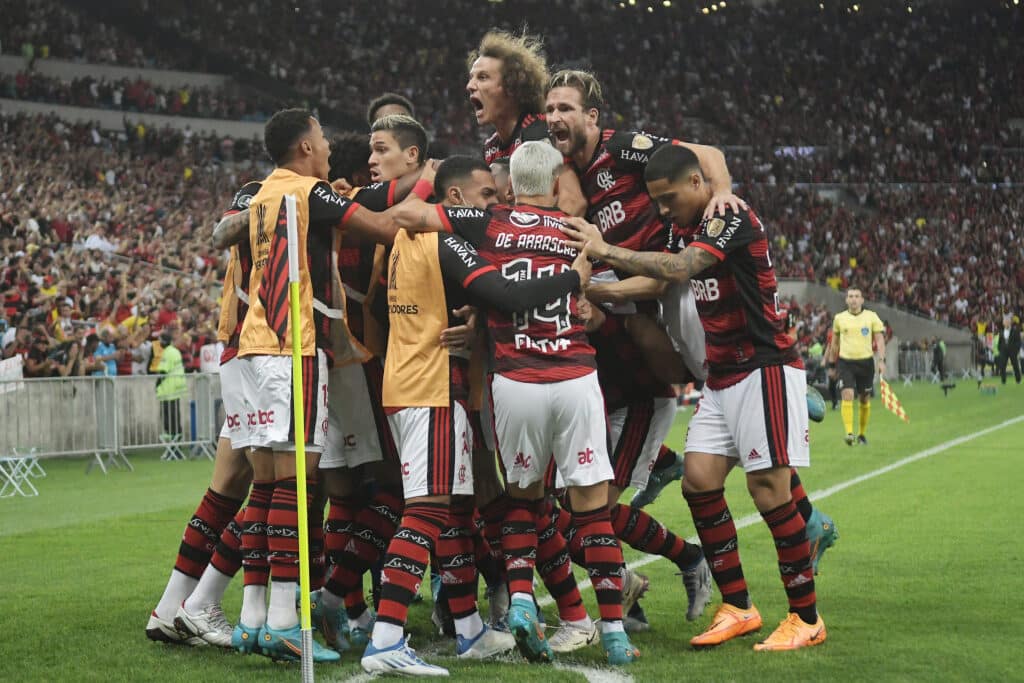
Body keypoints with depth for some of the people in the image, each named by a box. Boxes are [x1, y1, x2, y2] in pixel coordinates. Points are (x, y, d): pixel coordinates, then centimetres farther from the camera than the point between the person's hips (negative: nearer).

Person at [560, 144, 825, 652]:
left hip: (766, 370, -9)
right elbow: (660, 281, 20)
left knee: (770, 491, -9)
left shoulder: (733, 219, -15)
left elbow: (677, 270, -27)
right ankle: (736, 607, 9)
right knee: (700, 481, -1)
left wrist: (604, 251, -24)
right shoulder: (698, 229, 15)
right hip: (722, 377, 9)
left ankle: (806, 618, 2)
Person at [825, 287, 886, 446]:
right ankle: (849, 433, -23)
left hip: (866, 362, 0)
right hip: (845, 362, 0)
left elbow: (880, 339, 1)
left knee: (865, 400, 8)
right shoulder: (839, 318, 6)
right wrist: (832, 363, 19)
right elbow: (834, 342, 16)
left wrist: (881, 360, -10)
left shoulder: (872, 317, 2)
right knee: (847, 395, -18)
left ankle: (862, 434, 23)